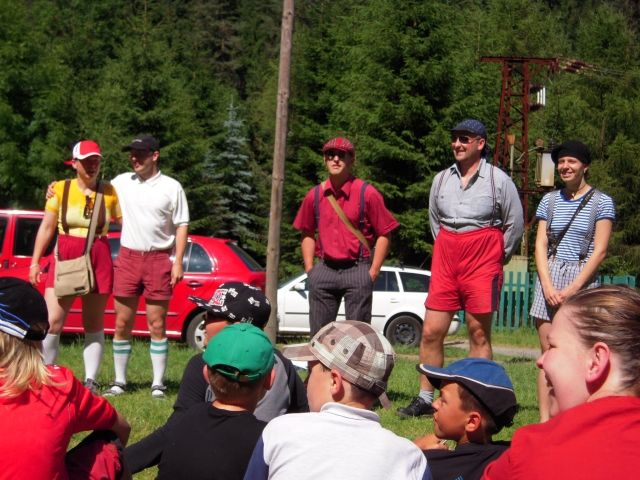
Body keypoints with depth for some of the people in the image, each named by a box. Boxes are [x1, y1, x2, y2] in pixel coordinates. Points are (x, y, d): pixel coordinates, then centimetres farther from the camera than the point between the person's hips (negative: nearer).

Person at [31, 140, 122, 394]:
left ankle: (90, 380, 10)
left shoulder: (110, 192, 4)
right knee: (52, 323, -8)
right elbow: (46, 227, 6)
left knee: (94, 325, 5)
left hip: (98, 260, 1)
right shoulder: (60, 189, 4)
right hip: (64, 259, -1)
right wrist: (35, 262, 2)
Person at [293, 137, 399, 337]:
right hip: (324, 270, 4)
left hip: (357, 270, -4)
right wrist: (309, 269, 8)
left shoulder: (367, 193, -5)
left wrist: (373, 272, -8)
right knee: (318, 334, 7)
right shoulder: (315, 195, 7)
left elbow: (384, 234, -3)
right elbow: (307, 233, 18)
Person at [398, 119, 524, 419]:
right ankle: (425, 399, 8)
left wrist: (497, 259, 10)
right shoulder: (441, 180, 11)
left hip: (482, 264, -4)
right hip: (445, 263, 4)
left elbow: (515, 224, 6)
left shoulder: (498, 180, -1)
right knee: (431, 332, 0)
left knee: (479, 334, -2)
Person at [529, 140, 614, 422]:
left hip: (582, 279, -3)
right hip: (549, 277, 3)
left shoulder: (601, 202, 1)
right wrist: (547, 285, -7)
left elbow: (599, 251, -5)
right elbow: (540, 245, 7)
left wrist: (572, 289, -12)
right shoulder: (550, 201, 12)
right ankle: (545, 421, -1)